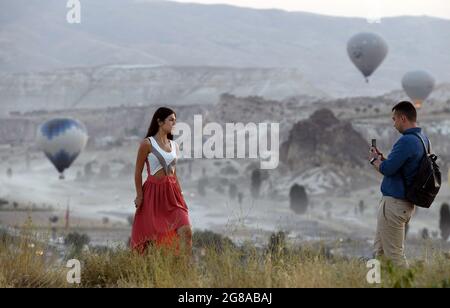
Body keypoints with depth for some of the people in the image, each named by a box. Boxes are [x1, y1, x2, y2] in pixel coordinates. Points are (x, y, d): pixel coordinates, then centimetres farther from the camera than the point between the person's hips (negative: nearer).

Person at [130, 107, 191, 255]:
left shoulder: (174, 145, 12)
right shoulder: (147, 144, -5)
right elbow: (138, 172, -2)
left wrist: (180, 195, 14)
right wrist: (139, 195, -7)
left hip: (172, 193, 5)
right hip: (153, 192, -5)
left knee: (186, 232, -12)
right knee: (148, 235, 3)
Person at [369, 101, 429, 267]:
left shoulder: (407, 141, -22)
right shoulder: (423, 139, 10)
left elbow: (387, 169, -22)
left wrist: (374, 159, -3)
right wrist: (382, 158, 10)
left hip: (394, 203, -10)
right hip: (407, 202, 10)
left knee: (394, 255, -4)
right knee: (379, 250, 18)